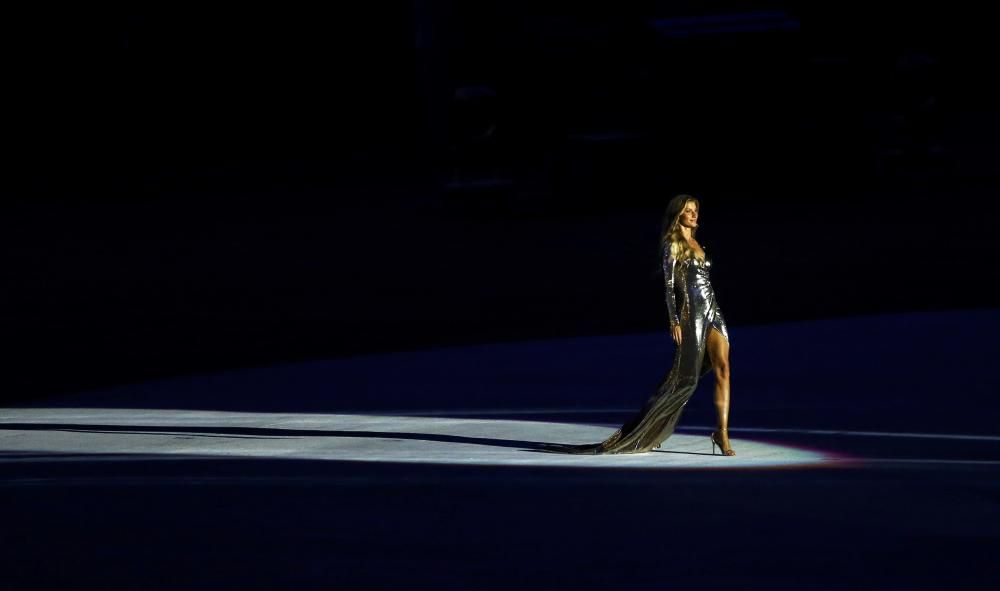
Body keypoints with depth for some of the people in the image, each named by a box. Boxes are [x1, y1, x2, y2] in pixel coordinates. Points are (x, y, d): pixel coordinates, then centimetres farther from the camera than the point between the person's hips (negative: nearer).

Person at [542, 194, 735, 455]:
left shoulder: (696, 244, 18)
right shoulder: (672, 244, -4)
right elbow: (670, 285, -10)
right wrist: (674, 321, -17)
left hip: (713, 311, 7)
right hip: (691, 313, -7)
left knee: (723, 368, -8)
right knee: (685, 376, -8)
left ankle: (722, 432, -9)